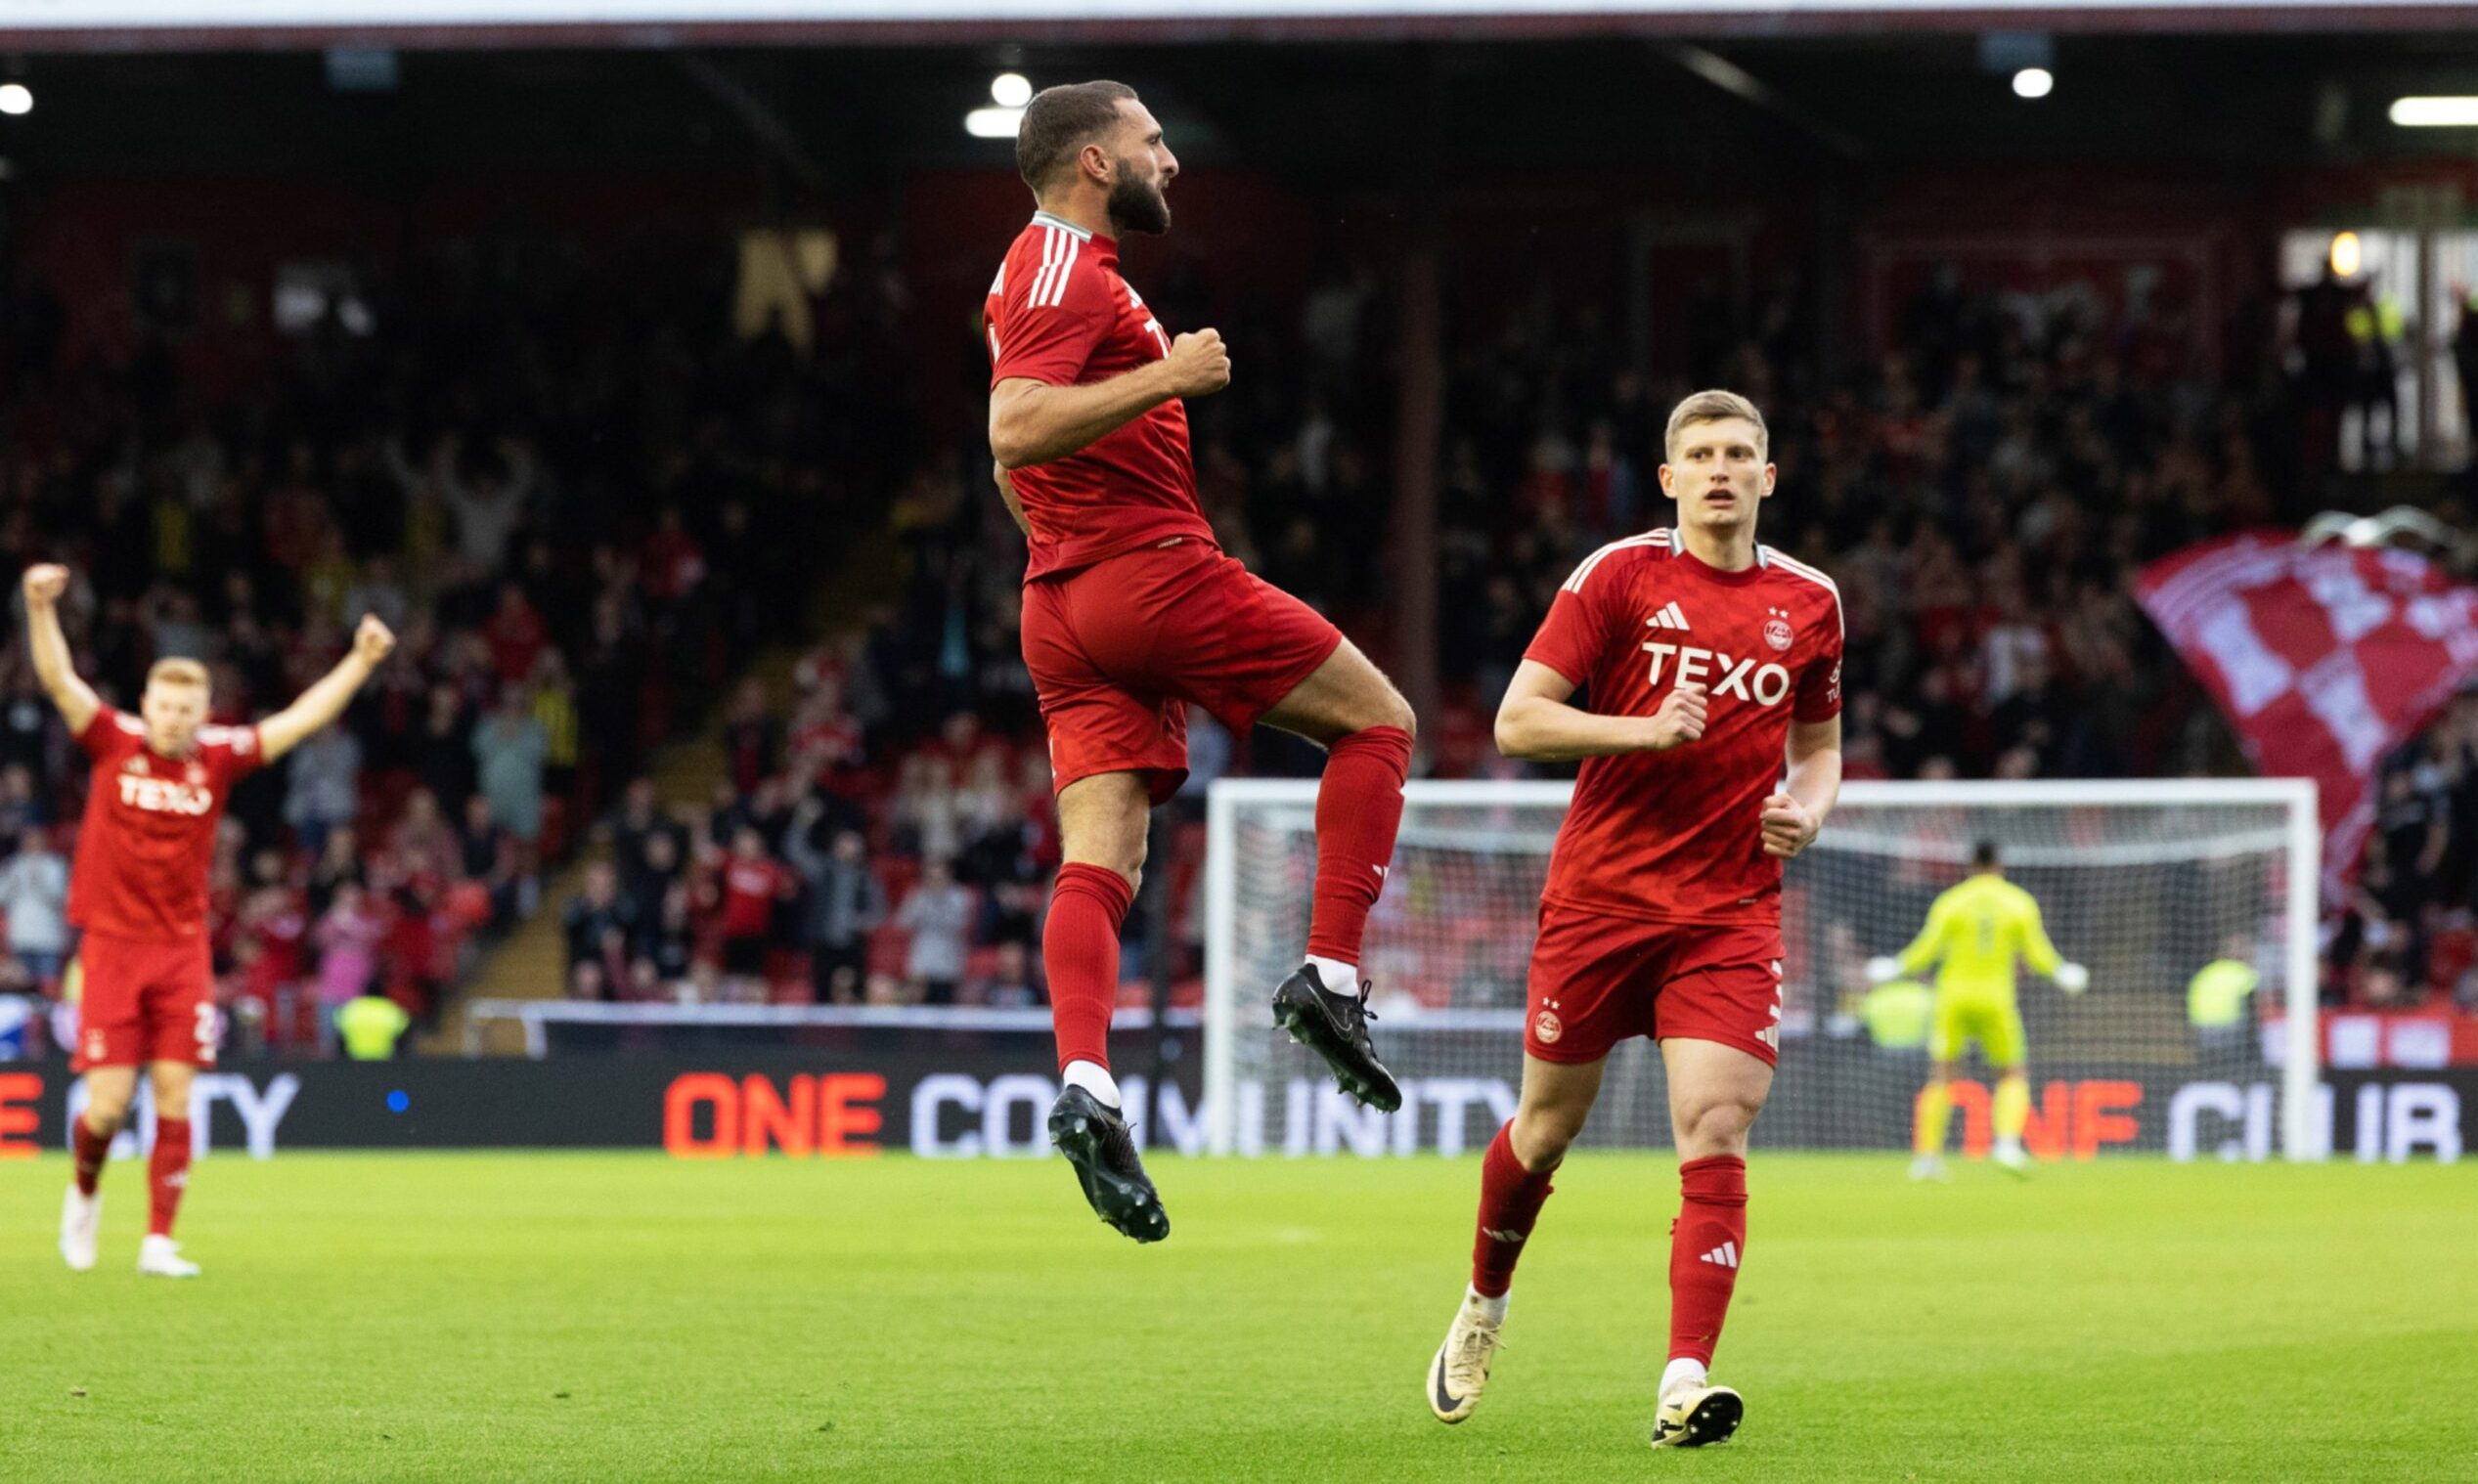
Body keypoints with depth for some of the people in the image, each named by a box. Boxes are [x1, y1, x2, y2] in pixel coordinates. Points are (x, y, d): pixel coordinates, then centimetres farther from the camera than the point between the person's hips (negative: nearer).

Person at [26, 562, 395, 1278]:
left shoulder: (217, 758, 2)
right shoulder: (114, 743, -3)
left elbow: (301, 719, 6)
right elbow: (58, 679, -12)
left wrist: (360, 662, 0)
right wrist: (41, 609, -27)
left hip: (183, 948, 2)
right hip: (112, 943, -2)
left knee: (174, 1098, -4)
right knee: (108, 1104, -5)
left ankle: (160, 1241, 1)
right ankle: (85, 1191, 26)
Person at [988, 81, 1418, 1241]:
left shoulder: (1041, 274, 22)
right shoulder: (1068, 274, -11)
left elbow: (1011, 466, 29)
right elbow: (1017, 428, -25)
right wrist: (1166, 375, -24)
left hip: (1066, 602, 9)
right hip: (1154, 571, -9)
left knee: (1099, 861, -3)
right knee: (1376, 719, 4)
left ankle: (1085, 1088, -22)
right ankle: (1330, 978, -5)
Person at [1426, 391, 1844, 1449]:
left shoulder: (1808, 602, 7)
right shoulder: (1619, 576, -4)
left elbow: (1818, 744, 22)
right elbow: (1516, 723, -8)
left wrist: (1808, 808, -1)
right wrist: (1645, 729, -21)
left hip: (1730, 914, 1)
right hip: (1600, 895, -1)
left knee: (1715, 1134, -15)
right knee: (1548, 1125, 11)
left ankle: (1684, 1383, -19)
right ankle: (1483, 1306, 39)